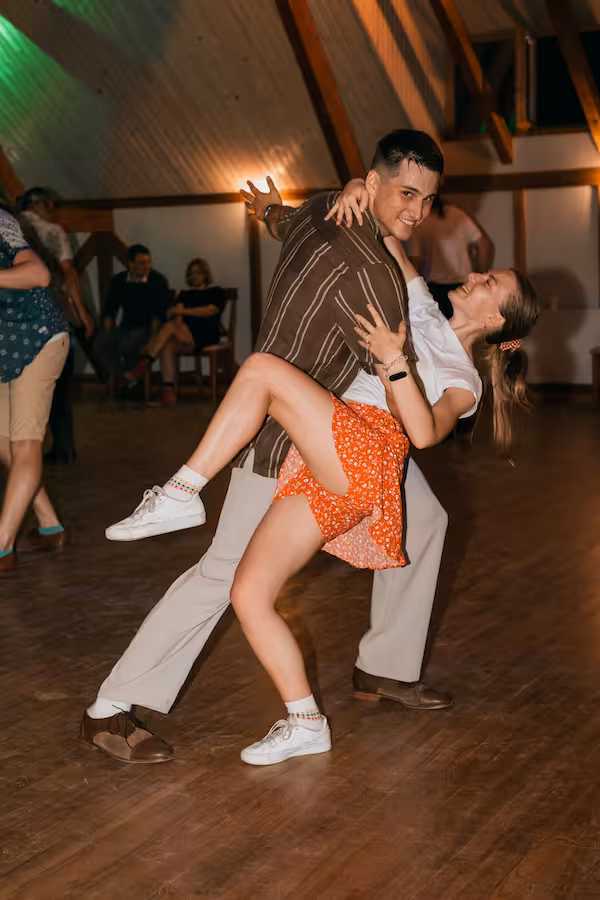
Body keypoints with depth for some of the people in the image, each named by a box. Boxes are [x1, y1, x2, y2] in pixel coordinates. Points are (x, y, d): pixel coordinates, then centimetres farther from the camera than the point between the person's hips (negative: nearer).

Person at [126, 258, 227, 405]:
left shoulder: (216, 292, 16)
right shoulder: (184, 295, 30)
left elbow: (210, 310, -4)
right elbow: (172, 313, 12)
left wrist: (183, 311, -9)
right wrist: (176, 315, -13)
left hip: (206, 337, -4)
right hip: (184, 337, 4)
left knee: (170, 327, -32)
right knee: (167, 347, -33)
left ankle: (146, 361, -35)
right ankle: (168, 389, -41)